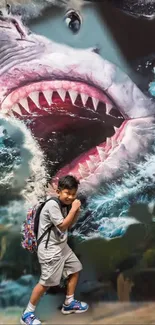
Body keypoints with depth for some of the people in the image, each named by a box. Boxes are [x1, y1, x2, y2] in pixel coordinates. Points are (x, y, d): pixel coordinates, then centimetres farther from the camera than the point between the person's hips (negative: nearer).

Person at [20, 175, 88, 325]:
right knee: (47, 281, -7)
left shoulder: (64, 204, 5)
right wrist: (73, 209, -19)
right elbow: (63, 226, -22)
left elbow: (69, 225, 13)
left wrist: (76, 211, -2)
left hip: (62, 246, 10)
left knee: (75, 269, 17)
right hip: (50, 249, -9)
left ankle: (69, 303, 33)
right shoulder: (52, 204, -22)